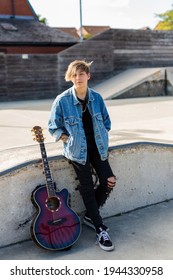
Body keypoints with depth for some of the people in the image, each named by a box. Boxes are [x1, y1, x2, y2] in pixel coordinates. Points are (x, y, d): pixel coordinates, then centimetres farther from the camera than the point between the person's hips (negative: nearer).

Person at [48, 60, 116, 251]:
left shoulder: (96, 97, -2)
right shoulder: (62, 100, -12)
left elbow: (106, 122, 11)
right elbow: (54, 127, -3)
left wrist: (102, 138, 0)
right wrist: (69, 140, -11)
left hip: (96, 147, 4)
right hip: (77, 149, -3)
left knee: (109, 181, -3)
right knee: (87, 187, 0)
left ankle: (90, 215, 21)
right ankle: (100, 229, 13)